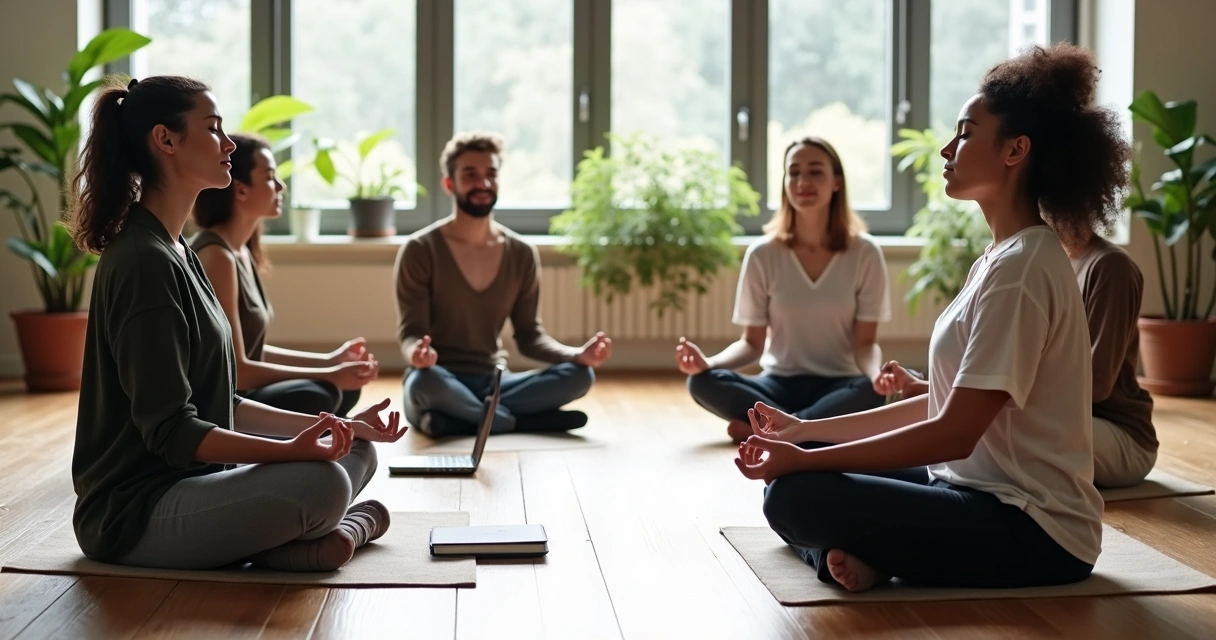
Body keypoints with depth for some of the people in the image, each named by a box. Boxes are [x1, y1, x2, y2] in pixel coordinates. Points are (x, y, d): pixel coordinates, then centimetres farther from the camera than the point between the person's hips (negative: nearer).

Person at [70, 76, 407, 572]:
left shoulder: (176, 252, 14)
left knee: (359, 451, 10)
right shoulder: (143, 262, -17)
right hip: (134, 514, -10)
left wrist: (337, 425, 8)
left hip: (189, 484, 10)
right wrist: (290, 450, -31)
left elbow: (222, 407, 14)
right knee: (320, 484, -31)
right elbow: (170, 430, -22)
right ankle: (356, 525, -3)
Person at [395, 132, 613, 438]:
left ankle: (458, 421, -24)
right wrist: (417, 353, -37)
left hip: (494, 382, 4)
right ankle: (522, 422, -19)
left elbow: (529, 335, 7)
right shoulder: (419, 250, -7)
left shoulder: (522, 254, 5)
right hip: (440, 383, -4)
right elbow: (410, 332, -11)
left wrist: (578, 354, -13)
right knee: (424, 382, -40)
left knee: (579, 375, -20)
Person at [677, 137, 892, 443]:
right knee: (702, 382, -27)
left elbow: (865, 342, -4)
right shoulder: (763, 255, -2)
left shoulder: (865, 254, -4)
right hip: (780, 384, 1)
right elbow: (752, 343, 1)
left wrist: (877, 374, -28)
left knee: (873, 393, -36)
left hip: (839, 386, -1)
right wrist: (709, 362, -21)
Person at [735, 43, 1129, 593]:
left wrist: (804, 460, -18)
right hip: (984, 492, 10)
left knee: (795, 497, -24)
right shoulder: (1001, 257, 12)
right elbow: (943, 405, 13)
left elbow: (955, 433, -22)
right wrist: (808, 432, 8)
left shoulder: (1020, 269, -19)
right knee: (797, 474, 7)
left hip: (1033, 532, -10)